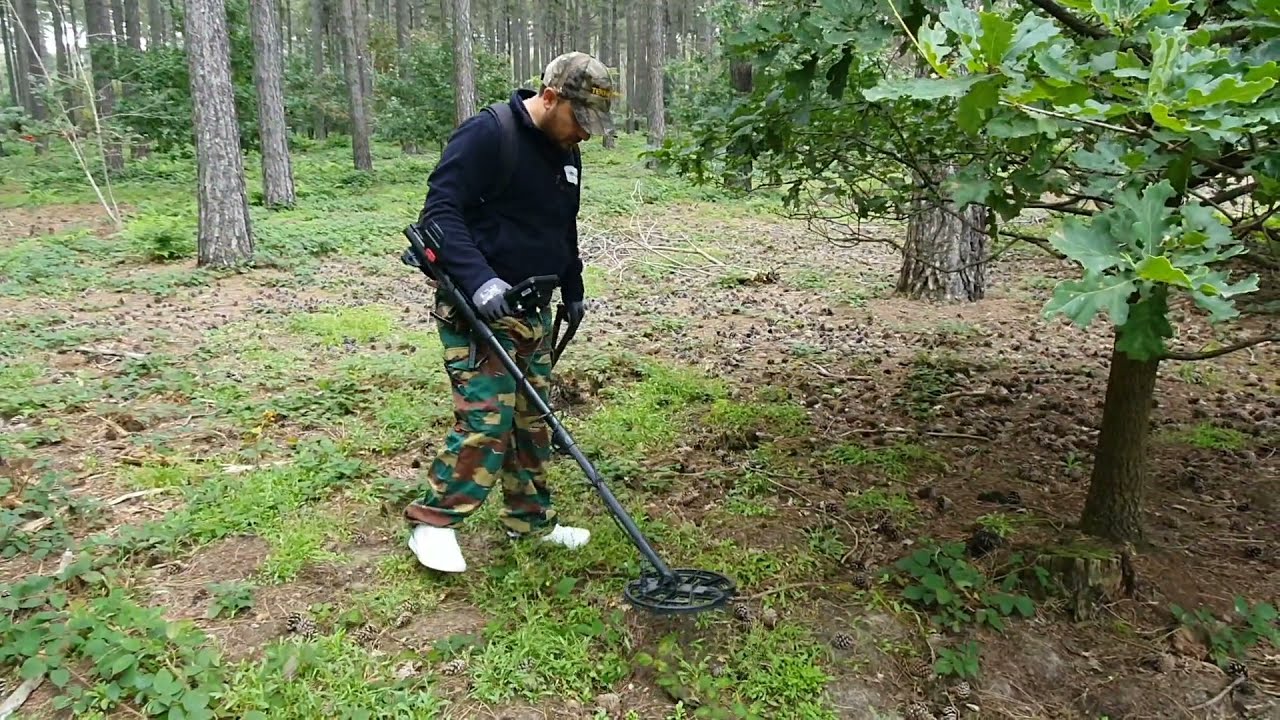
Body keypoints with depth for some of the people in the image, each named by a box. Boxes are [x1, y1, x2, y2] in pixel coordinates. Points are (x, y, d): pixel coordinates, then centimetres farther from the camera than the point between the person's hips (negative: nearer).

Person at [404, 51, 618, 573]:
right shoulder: (485, 135, -13)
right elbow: (440, 211, -20)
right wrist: (479, 279, -31)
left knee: (534, 418, 11)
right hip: (476, 307, -8)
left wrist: (572, 291, 26)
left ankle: (531, 519, 25)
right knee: (486, 417, -14)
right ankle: (434, 523, 2)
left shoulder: (565, 155, 14)